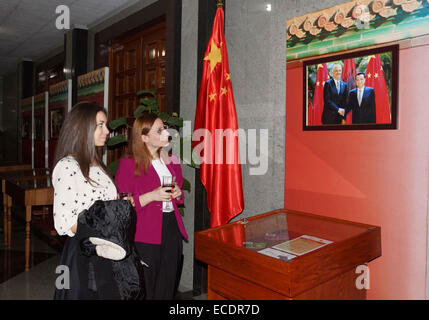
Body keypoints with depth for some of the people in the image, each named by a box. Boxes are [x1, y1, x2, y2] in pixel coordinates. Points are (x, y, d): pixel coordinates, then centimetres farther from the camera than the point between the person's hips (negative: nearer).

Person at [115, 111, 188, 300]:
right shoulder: (128, 164, -7)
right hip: (145, 236, -6)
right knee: (144, 292, 3)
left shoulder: (170, 161, 12)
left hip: (172, 229, 6)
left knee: (168, 289, 13)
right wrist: (151, 196, -21)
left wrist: (178, 194, 3)